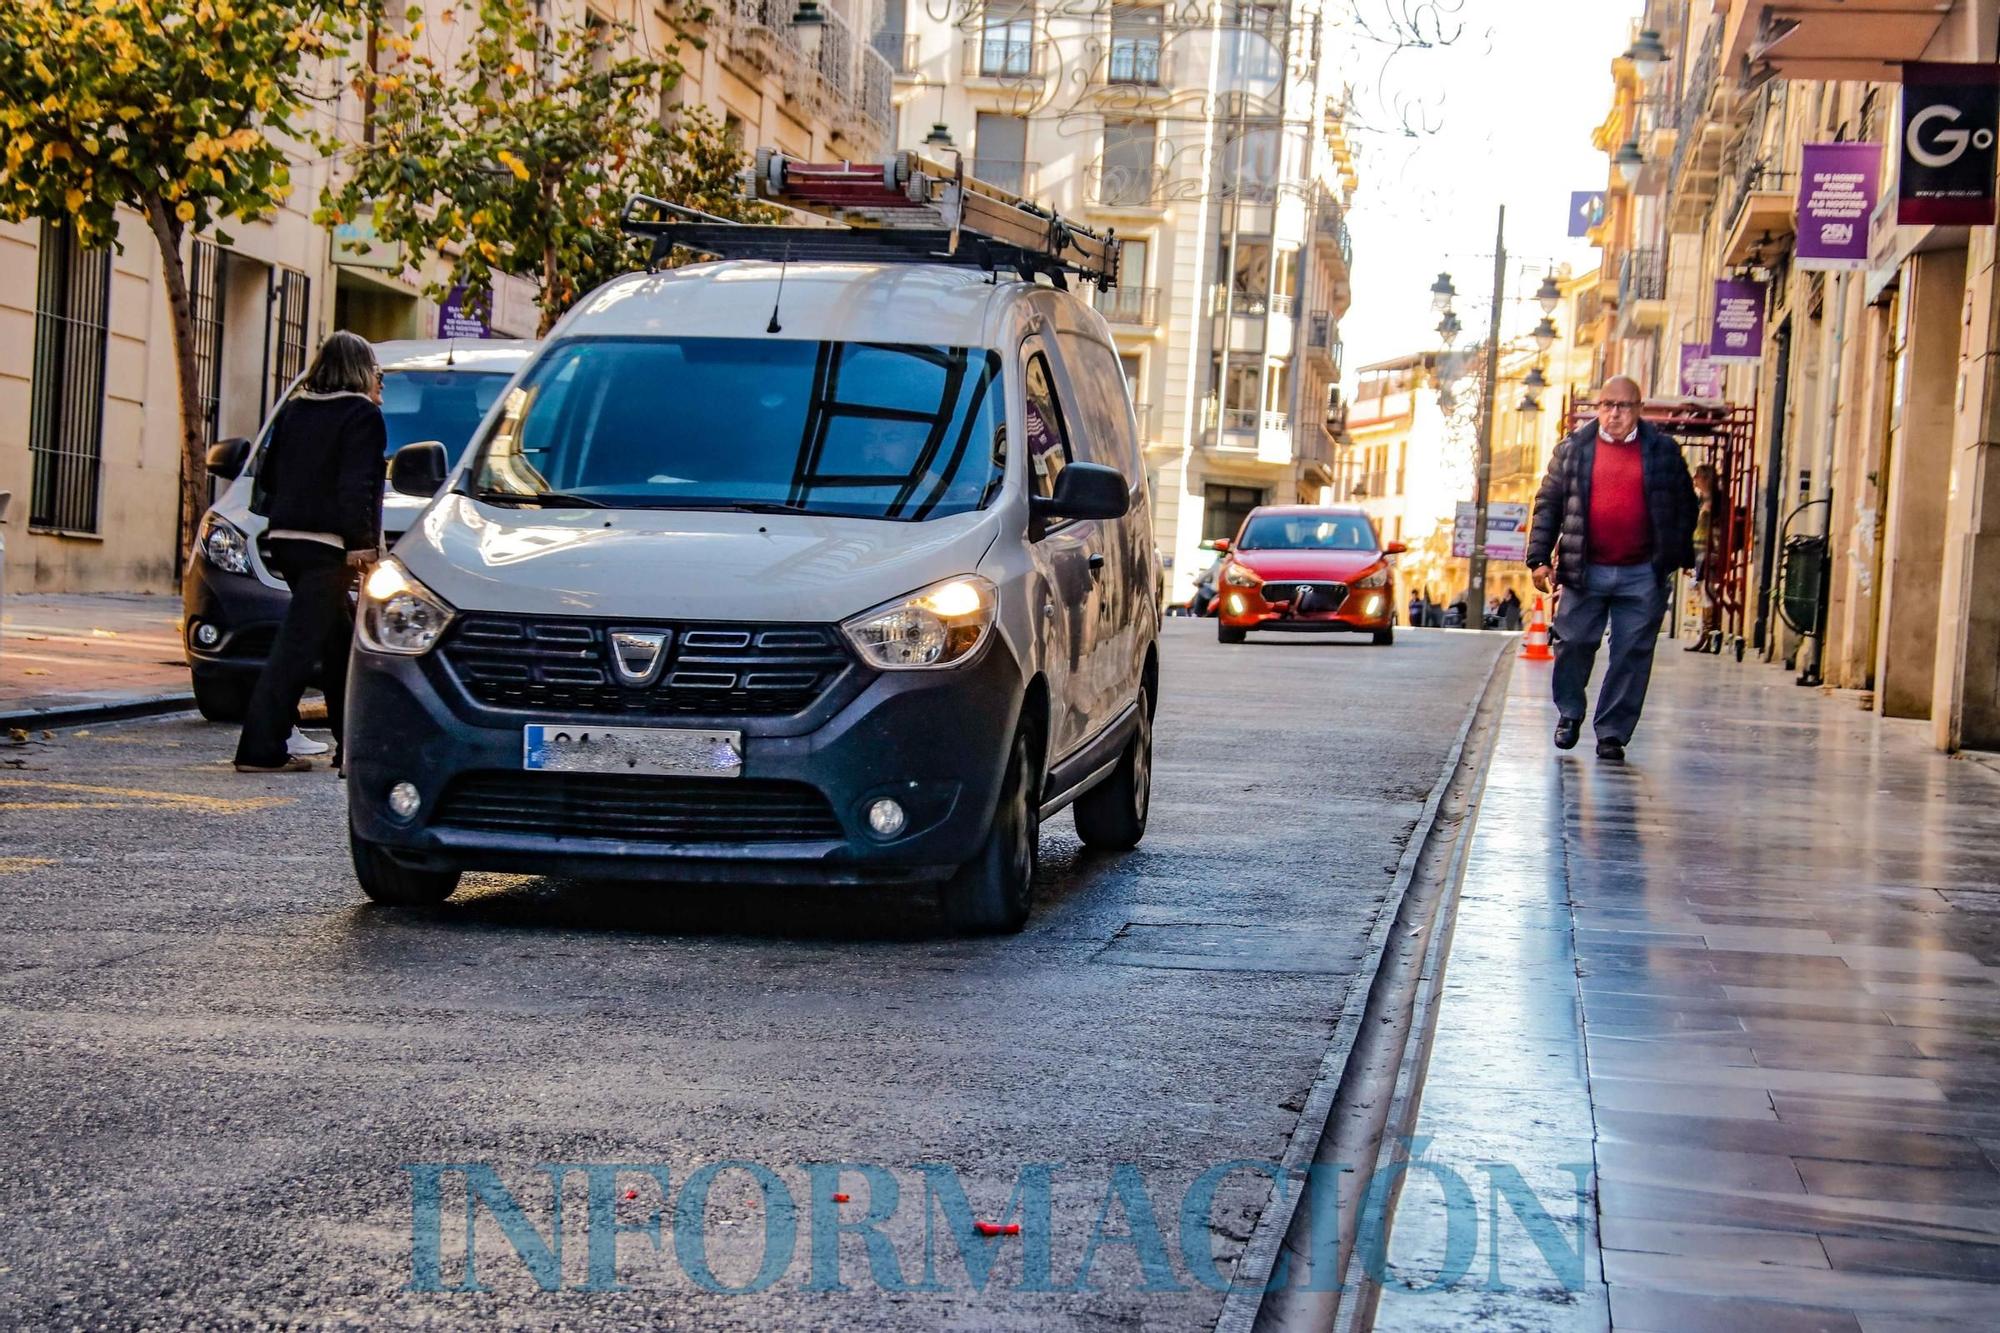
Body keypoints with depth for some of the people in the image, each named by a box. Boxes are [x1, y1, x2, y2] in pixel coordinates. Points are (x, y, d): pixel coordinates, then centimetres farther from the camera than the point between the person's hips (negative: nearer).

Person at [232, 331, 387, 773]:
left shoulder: (293, 411, 16)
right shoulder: (362, 415, -6)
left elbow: (268, 475, 18)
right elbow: (355, 487, -15)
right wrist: (360, 543, -17)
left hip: (284, 538, 8)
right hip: (326, 544, -8)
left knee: (340, 640, 17)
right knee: (298, 645, -9)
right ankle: (260, 749, -13)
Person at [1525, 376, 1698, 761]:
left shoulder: (1663, 451, 7)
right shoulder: (1573, 450, 7)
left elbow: (1685, 505, 13)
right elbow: (1548, 505, 8)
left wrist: (1681, 556, 8)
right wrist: (1539, 558, 1)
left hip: (1642, 575, 0)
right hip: (1584, 571, 0)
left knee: (1632, 655, 0)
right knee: (1574, 644, 3)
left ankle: (1612, 731, 8)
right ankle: (1569, 713, 26)